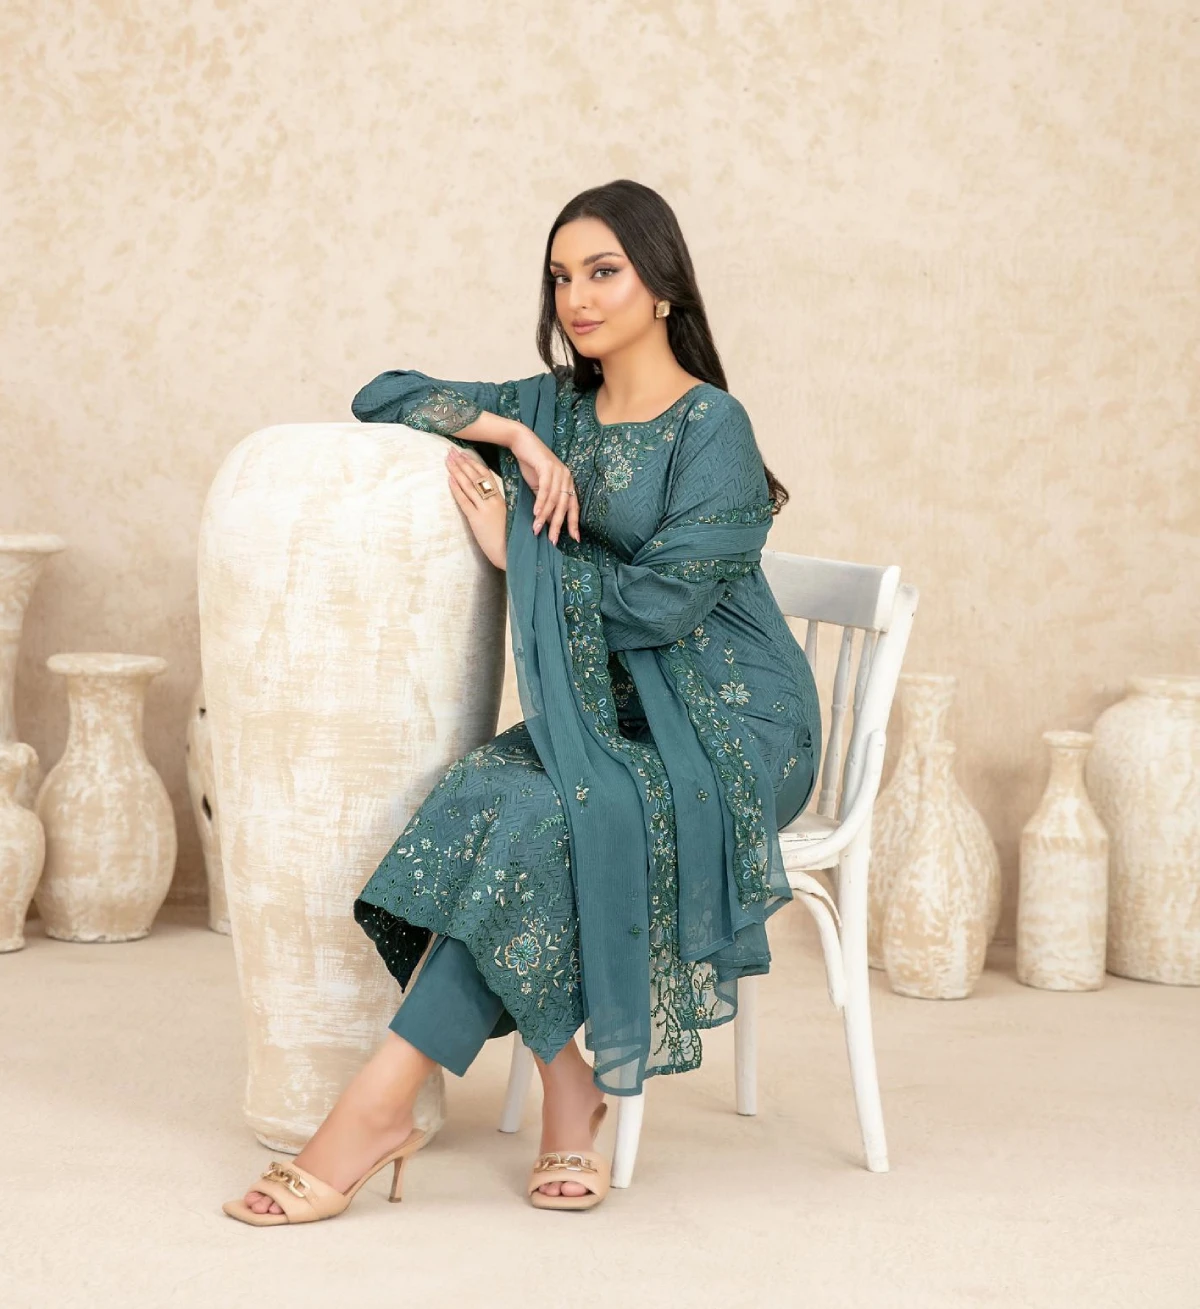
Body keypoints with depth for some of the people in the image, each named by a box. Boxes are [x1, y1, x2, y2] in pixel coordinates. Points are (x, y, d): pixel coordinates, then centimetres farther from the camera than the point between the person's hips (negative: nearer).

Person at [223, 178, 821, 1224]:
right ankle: (567, 1087, -20)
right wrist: (508, 433, -4)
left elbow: (662, 601, -18)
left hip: (731, 728, -6)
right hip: (609, 716, 6)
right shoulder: (556, 408, 12)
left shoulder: (712, 428, -9)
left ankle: (381, 1108, -27)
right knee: (493, 794, -27)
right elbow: (384, 397, 12)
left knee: (529, 820, -30)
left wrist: (516, 550, -10)